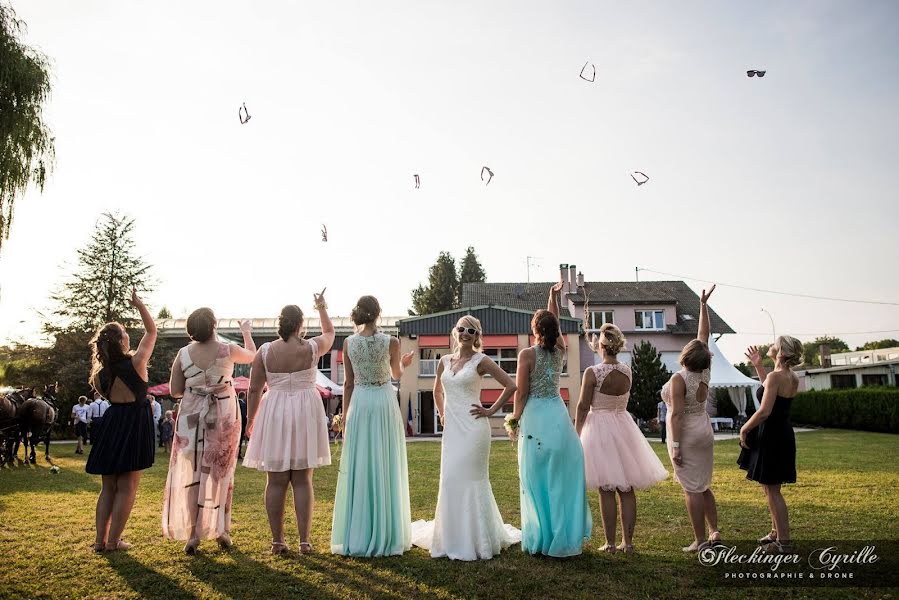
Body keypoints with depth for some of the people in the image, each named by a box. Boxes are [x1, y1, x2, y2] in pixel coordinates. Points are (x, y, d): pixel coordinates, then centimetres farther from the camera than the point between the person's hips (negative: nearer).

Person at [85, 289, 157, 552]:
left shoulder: (101, 372, 0)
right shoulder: (136, 362, -11)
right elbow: (152, 331, 1)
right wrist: (139, 304, 7)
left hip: (112, 423, 5)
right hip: (135, 424, -5)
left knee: (108, 487, 14)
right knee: (127, 487, 3)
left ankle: (101, 540, 15)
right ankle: (113, 541, 5)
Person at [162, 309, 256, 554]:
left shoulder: (183, 354, -6)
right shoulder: (228, 350, -9)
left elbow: (174, 391, -1)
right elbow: (252, 354, 12)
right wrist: (246, 332, 28)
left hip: (191, 417, 1)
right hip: (224, 416, -1)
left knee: (191, 474, 9)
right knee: (220, 472, 11)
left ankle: (192, 535, 10)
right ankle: (221, 530, 15)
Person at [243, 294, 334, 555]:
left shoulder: (265, 351, -3)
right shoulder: (312, 347, -3)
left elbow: (254, 389, 0)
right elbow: (330, 333, 19)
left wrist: (250, 421, 11)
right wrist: (322, 308, 32)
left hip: (274, 415, 0)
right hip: (306, 414, 0)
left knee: (276, 481, 7)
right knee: (302, 480, 5)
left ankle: (277, 541, 11)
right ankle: (305, 540, 7)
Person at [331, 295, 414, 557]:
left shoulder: (349, 342, -2)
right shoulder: (390, 342, -6)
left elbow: (348, 383, 3)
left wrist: (345, 416, 11)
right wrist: (404, 364, 33)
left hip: (359, 404, 2)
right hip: (385, 403, -1)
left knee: (358, 469, 8)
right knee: (386, 469, 6)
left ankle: (356, 538, 14)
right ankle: (386, 537, 13)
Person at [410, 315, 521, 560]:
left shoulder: (480, 361, -5)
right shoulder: (444, 361, 10)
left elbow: (510, 385, -6)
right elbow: (437, 390, 27)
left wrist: (491, 411, -6)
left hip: (473, 428, -5)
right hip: (451, 428, 6)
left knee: (469, 480, -4)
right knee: (451, 480, 8)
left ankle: (475, 540, 8)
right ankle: (454, 538, 22)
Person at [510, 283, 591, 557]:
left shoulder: (527, 354, -10)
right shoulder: (560, 350, 3)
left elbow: (521, 392, -9)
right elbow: (554, 323, 22)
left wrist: (514, 421, 1)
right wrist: (553, 296, 27)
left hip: (535, 417, -4)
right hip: (558, 414, 4)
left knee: (537, 481, 3)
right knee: (562, 478, 9)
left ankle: (539, 539, 11)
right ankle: (563, 537, 15)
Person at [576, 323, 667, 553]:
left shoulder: (592, 372, -14)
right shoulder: (628, 372, 0)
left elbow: (583, 407, -11)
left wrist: (578, 433, 1)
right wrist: (596, 348, 29)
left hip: (600, 429, -4)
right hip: (624, 427, 4)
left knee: (606, 490, 2)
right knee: (627, 489, 9)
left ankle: (610, 543, 7)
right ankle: (628, 541, 14)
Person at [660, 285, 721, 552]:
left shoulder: (679, 379, -17)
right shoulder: (704, 373, 2)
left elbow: (677, 414, -21)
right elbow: (704, 336, 10)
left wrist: (675, 446, -19)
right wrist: (703, 306, 14)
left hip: (686, 436, -7)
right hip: (704, 432, 7)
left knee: (692, 489, -3)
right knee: (704, 487, 17)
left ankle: (701, 540, 1)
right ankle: (715, 532, 19)